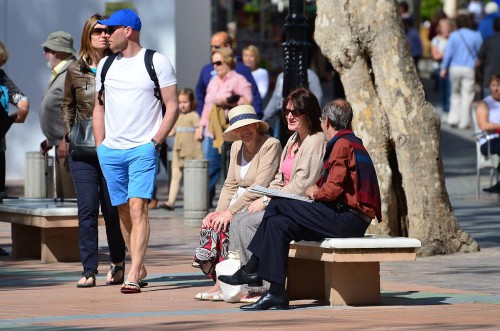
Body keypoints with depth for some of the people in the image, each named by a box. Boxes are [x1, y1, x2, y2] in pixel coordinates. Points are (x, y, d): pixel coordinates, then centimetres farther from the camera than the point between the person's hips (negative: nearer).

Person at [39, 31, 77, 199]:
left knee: (71, 194, -12)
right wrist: (51, 140, 26)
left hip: (69, 144, -11)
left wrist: (66, 140, -25)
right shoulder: (59, 73, 19)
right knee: (62, 193, 14)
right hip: (61, 143, 11)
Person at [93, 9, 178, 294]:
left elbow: (172, 107, -1)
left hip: (143, 149, -5)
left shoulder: (157, 62, -1)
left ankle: (133, 276, -20)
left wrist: (155, 142, -9)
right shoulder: (106, 65, 14)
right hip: (110, 150, 5)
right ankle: (140, 267, 21)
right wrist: (101, 146, 10)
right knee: (124, 211, 8)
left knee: (138, 208, -15)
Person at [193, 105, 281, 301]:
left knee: (226, 225, -27)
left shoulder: (270, 145, -12)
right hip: (241, 203, 8)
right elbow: (230, 185, 13)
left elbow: (260, 187, -19)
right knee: (211, 223, -17)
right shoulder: (237, 147, 13)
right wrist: (219, 211, -5)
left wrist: (230, 211, -22)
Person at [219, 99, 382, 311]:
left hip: (347, 219, -10)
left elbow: (333, 189, -19)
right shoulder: (352, 142, 23)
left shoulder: (342, 144, -10)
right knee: (279, 224, 3)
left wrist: (315, 193, 1)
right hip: (349, 220, 10)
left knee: (277, 206, -10)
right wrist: (317, 190, 8)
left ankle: (252, 270, -4)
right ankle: (276, 293, -3)